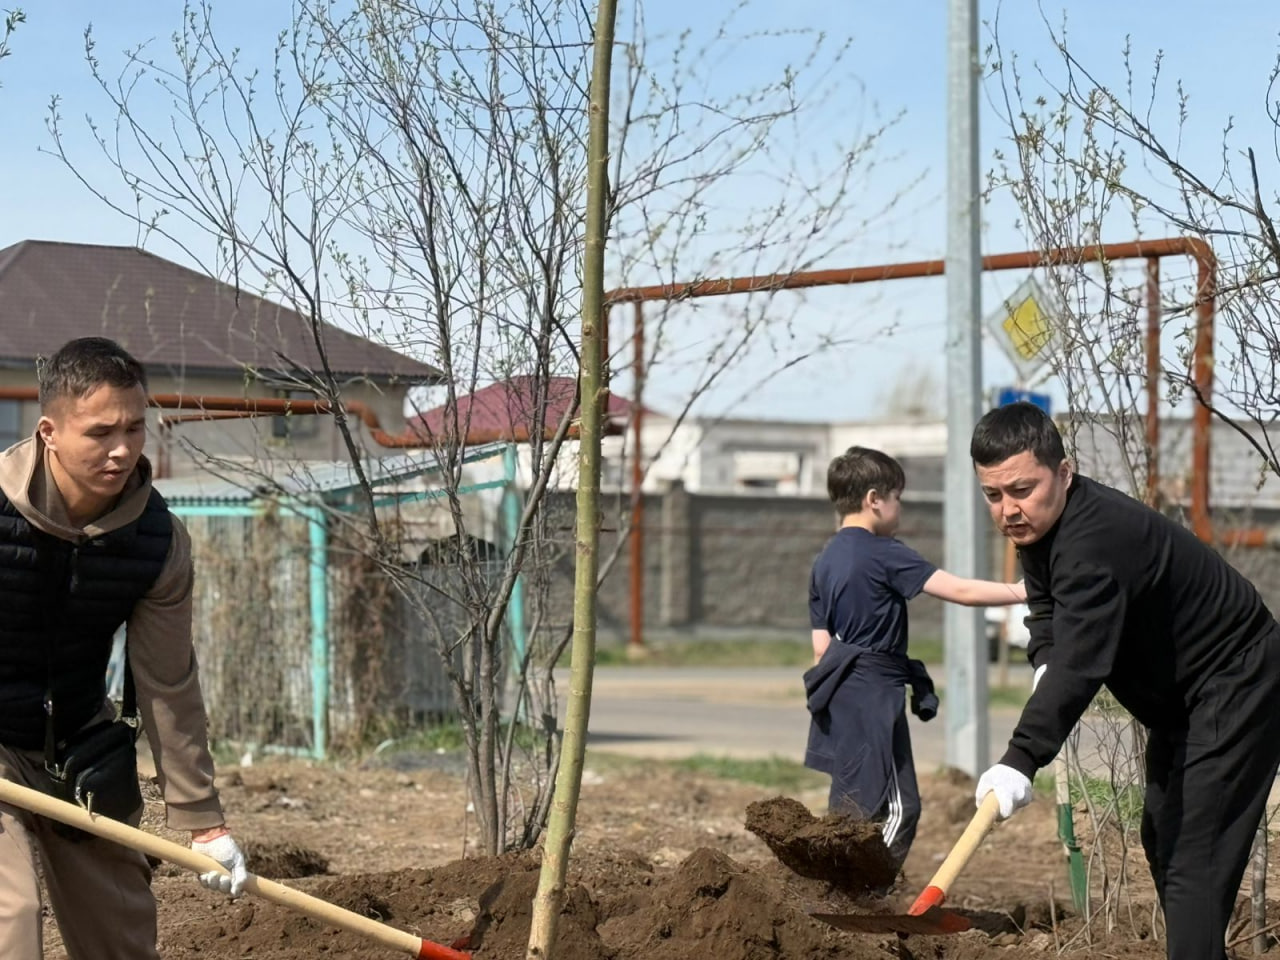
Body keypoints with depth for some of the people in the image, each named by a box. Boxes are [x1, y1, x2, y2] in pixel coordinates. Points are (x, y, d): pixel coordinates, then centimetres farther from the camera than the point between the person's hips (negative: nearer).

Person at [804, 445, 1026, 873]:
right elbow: (959, 590, -15)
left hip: (838, 693, 9)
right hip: (874, 693, -9)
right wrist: (1020, 592, -10)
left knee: (850, 805, 13)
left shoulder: (825, 561, 12)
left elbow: (821, 645, 14)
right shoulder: (885, 553, -11)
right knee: (897, 806, -6)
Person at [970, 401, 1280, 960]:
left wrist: (1021, 761, -51)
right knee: (1162, 840, 19)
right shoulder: (1036, 526, -2)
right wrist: (1044, 661, -10)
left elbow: (1080, 665, -43)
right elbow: (1046, 611, 13)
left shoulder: (1097, 540, -34)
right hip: (1178, 697, 11)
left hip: (1235, 686, -11)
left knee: (1193, 857, -19)